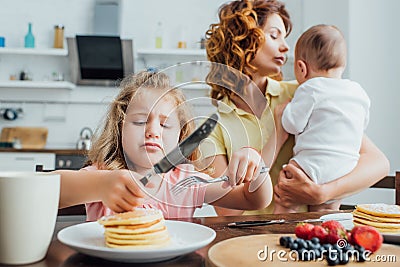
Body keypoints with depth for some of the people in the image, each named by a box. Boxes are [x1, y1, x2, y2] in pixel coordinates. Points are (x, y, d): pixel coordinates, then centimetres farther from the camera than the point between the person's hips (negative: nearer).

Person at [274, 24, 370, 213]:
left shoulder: (310, 89, -8)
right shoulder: (359, 92, 13)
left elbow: (292, 124, -8)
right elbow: (362, 126, 23)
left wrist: (286, 108, 11)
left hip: (316, 165, -7)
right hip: (347, 170, 7)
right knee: (328, 209, 16)